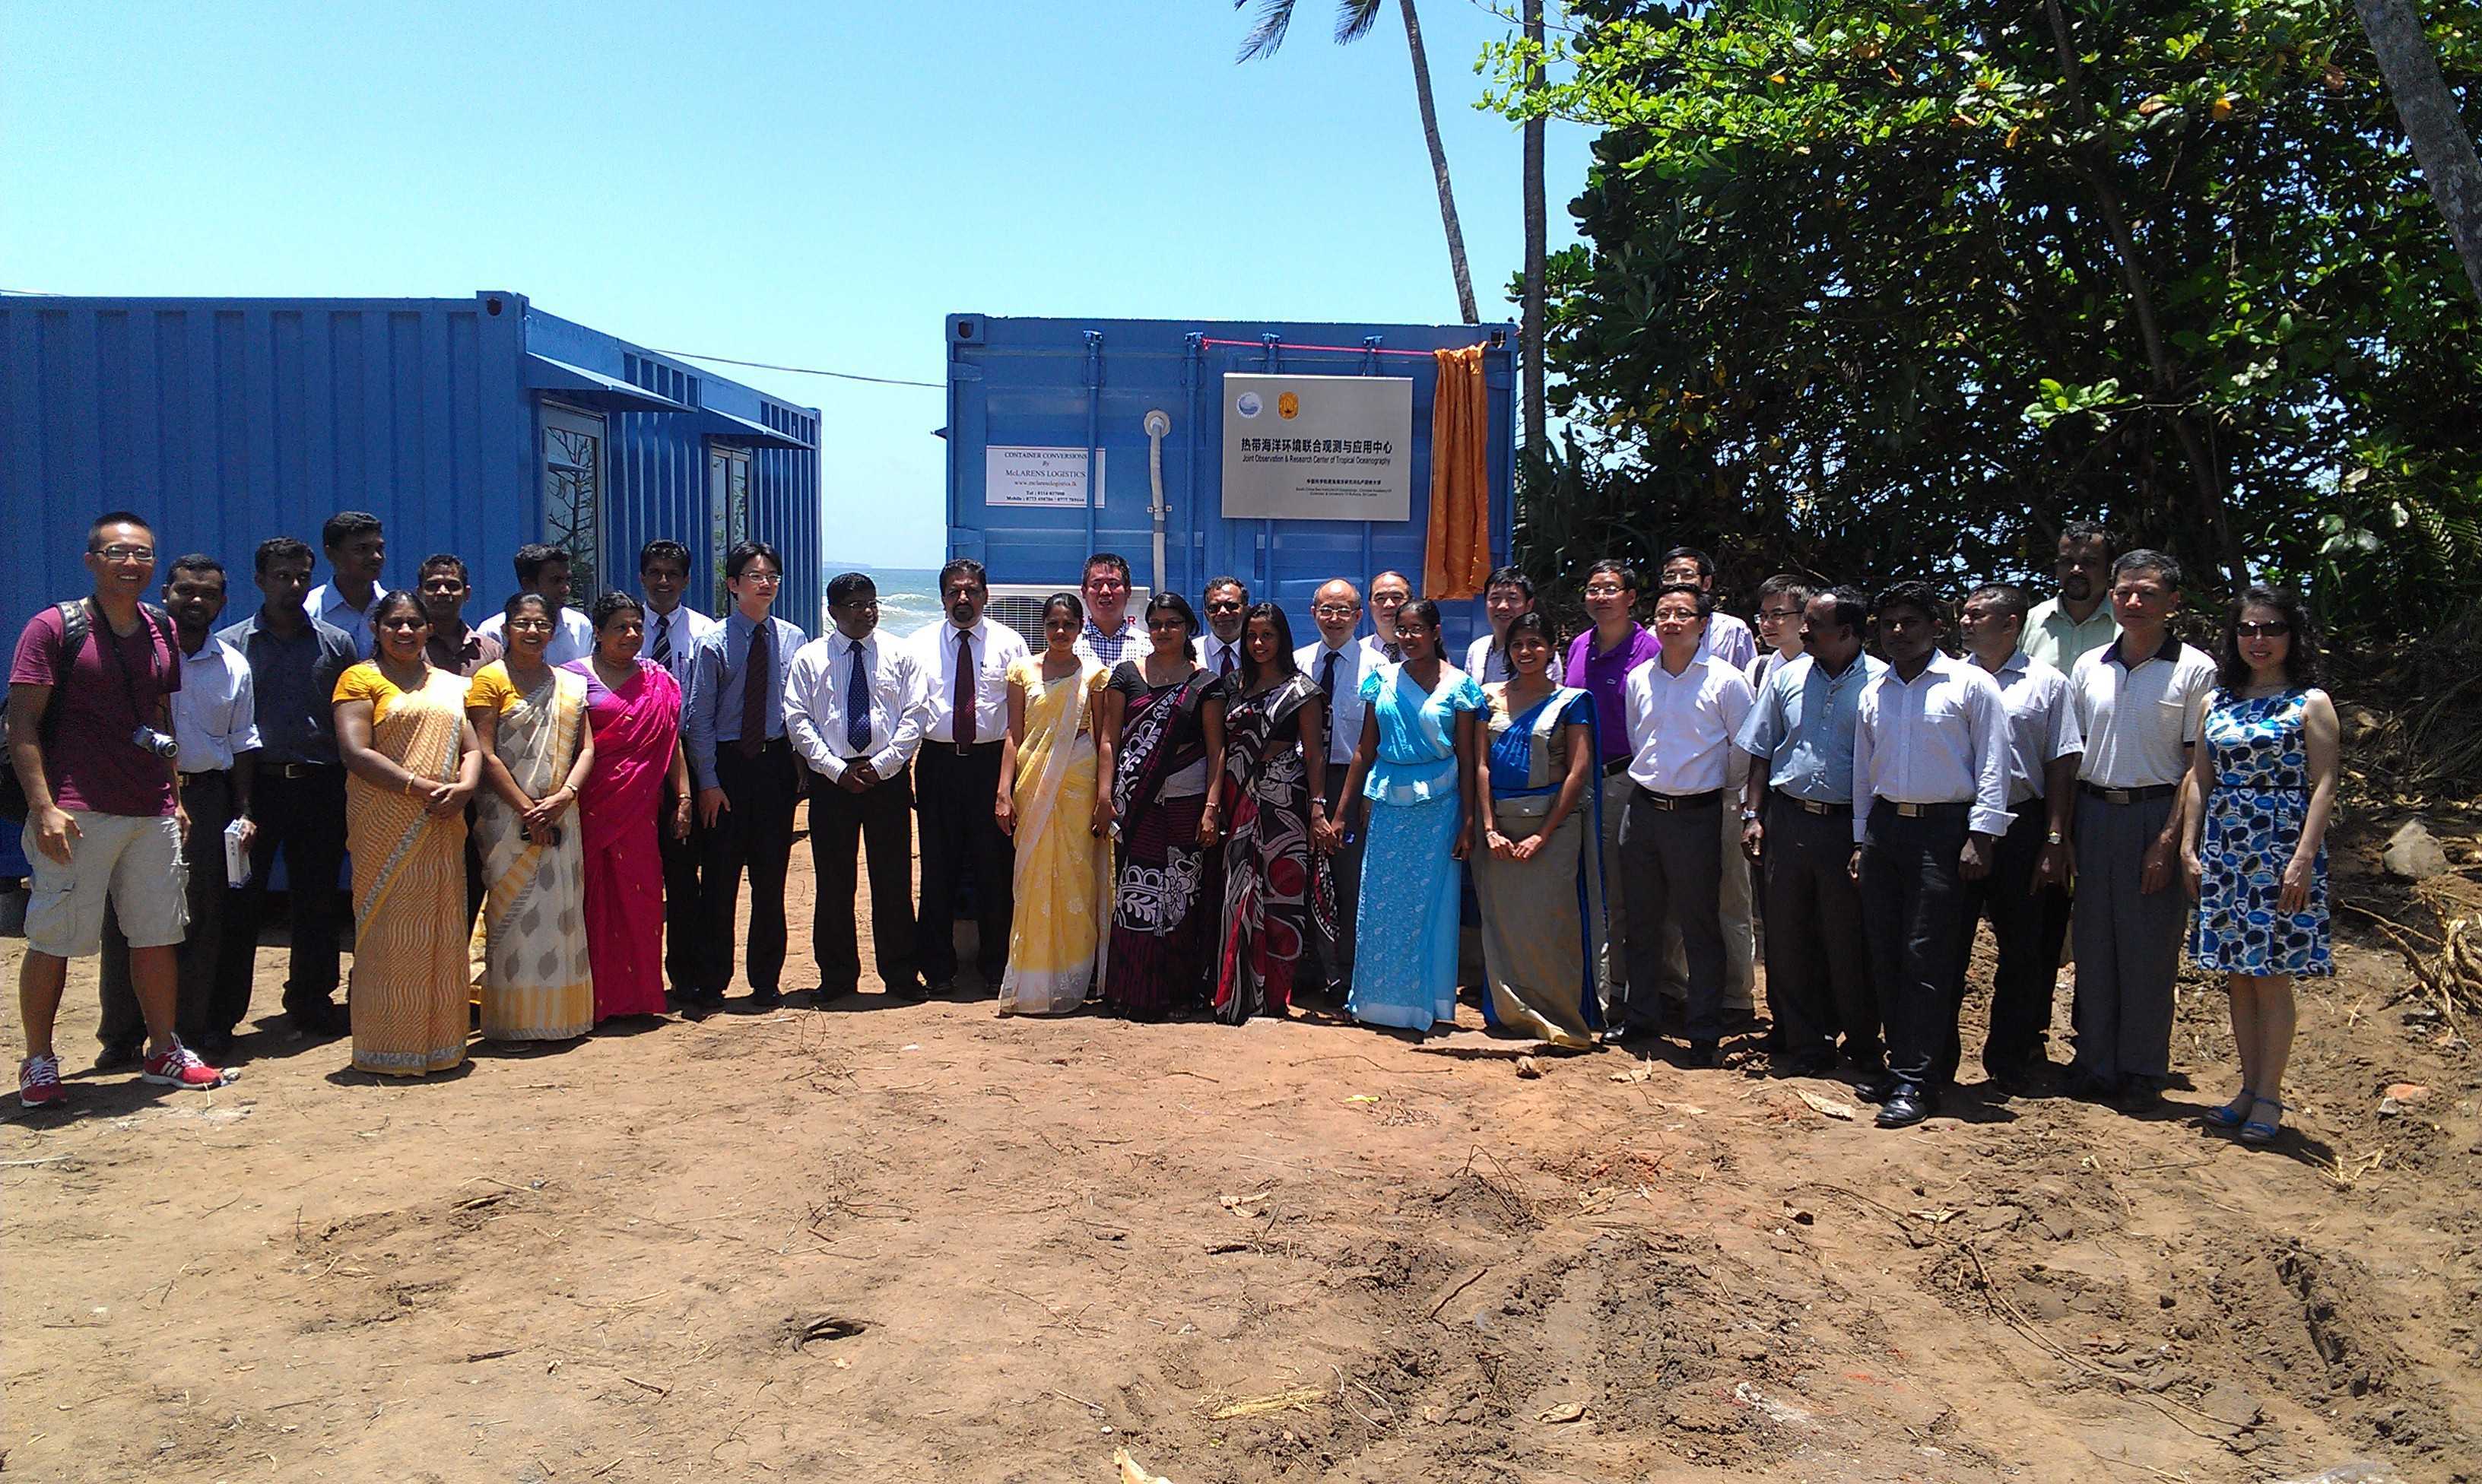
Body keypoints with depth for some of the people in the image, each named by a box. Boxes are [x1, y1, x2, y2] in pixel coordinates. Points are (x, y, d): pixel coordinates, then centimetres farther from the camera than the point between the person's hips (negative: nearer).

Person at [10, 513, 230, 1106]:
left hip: (153, 813, 6)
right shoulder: (53, 627, -4)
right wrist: (44, 807, -16)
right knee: (53, 939, 0)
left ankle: (164, 1051, 21)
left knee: (158, 934, 10)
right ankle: (38, 1060, 13)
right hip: (77, 813, -5)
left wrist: (176, 797, 16)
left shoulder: (161, 630, 13)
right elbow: (22, 724, -8)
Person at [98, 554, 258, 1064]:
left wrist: (244, 811, 9)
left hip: (207, 797, 3)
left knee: (203, 917, 4)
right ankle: (122, 1033, 12)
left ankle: (194, 1027, 14)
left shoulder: (233, 665, 12)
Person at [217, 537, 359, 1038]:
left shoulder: (336, 643, 12)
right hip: (255, 784, -2)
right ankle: (220, 1012, 4)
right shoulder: (230, 644, 6)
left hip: (320, 786, 2)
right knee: (239, 899, -5)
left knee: (317, 900, 8)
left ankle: (312, 1001, 19)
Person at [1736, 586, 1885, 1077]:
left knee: (1850, 941, 3)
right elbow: (1761, 751, 13)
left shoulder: (1881, 682, -4)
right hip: (1788, 819, 4)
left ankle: (1864, 1046, 18)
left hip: (1848, 825, -4)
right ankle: (1804, 1044, 20)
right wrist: (1753, 815, 6)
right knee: (1787, 936, 7)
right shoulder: (1787, 677, 7)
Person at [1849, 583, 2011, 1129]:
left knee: (1926, 957, -7)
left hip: (1943, 829, -5)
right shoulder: (1872, 694, 14)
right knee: (1886, 956, 6)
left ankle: (1915, 1083, -5)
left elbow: (1992, 767, -4)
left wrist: (1981, 837, -11)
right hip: (1884, 827, 5)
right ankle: (1902, 1064, 16)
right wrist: (1861, 841, 17)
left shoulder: (1971, 685, -1)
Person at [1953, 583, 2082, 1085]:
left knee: (2021, 950, 7)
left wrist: (2054, 842, -5)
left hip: (2020, 829, -1)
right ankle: (1935, 1058, 13)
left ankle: (2008, 1062, 19)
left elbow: (2061, 769, 2)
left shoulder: (2047, 684, 3)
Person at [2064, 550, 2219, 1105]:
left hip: (2155, 816, -4)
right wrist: (2065, 830, 5)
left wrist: (2169, 841, -13)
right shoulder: (2089, 666, 9)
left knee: (2149, 948, 2)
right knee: (2092, 942, 8)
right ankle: (2094, 1062, 18)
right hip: (2093, 814, 4)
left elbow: (2197, 765, -7)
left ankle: (2142, 1070, 13)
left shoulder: (2195, 670, -3)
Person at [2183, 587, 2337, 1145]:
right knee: (2237, 977, 9)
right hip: (2224, 851, 5)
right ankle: (2249, 1089, 18)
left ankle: (2269, 1097, 7)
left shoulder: (2310, 703, -2)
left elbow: (2323, 786, -7)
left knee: (2273, 977, -2)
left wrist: (2304, 859, -15)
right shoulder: (2217, 702, 11)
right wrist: (2189, 847, 4)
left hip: (2281, 850, -5)